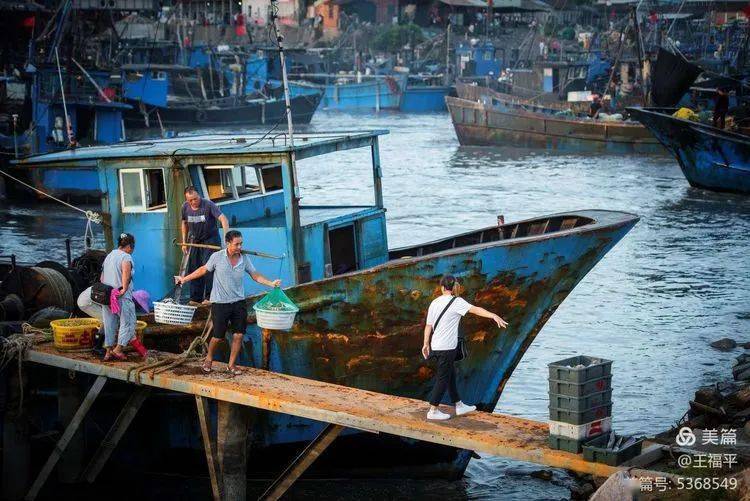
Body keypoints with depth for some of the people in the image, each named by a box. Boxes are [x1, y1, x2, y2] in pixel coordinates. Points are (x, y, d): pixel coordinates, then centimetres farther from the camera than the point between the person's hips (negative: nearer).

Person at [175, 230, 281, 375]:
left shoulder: (244, 259, 0)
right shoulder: (217, 257, -9)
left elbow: (255, 276, 7)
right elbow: (203, 270, 5)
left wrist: (271, 283, -6)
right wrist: (185, 279, 10)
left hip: (238, 303, 3)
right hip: (220, 303, -3)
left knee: (238, 335, 0)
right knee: (218, 336, 3)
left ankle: (231, 364, 17)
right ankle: (209, 359, 31)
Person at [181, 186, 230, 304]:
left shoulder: (208, 205, -20)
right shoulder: (185, 207, -4)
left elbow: (223, 219, -29)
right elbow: (184, 224, 13)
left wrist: (226, 235, -43)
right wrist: (184, 242, 12)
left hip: (211, 240, -6)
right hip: (196, 240, 6)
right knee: (194, 268, 7)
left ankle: (209, 296, -10)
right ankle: (195, 298, 16)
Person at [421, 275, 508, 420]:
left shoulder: (434, 303, 8)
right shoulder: (456, 302, -11)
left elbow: (428, 325, 12)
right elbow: (475, 309, -24)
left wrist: (426, 344, 21)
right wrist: (494, 316, -33)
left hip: (435, 347, 7)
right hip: (446, 347, -7)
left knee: (451, 375, 18)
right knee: (443, 378, 0)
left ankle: (459, 405, 27)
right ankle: (433, 411, 3)